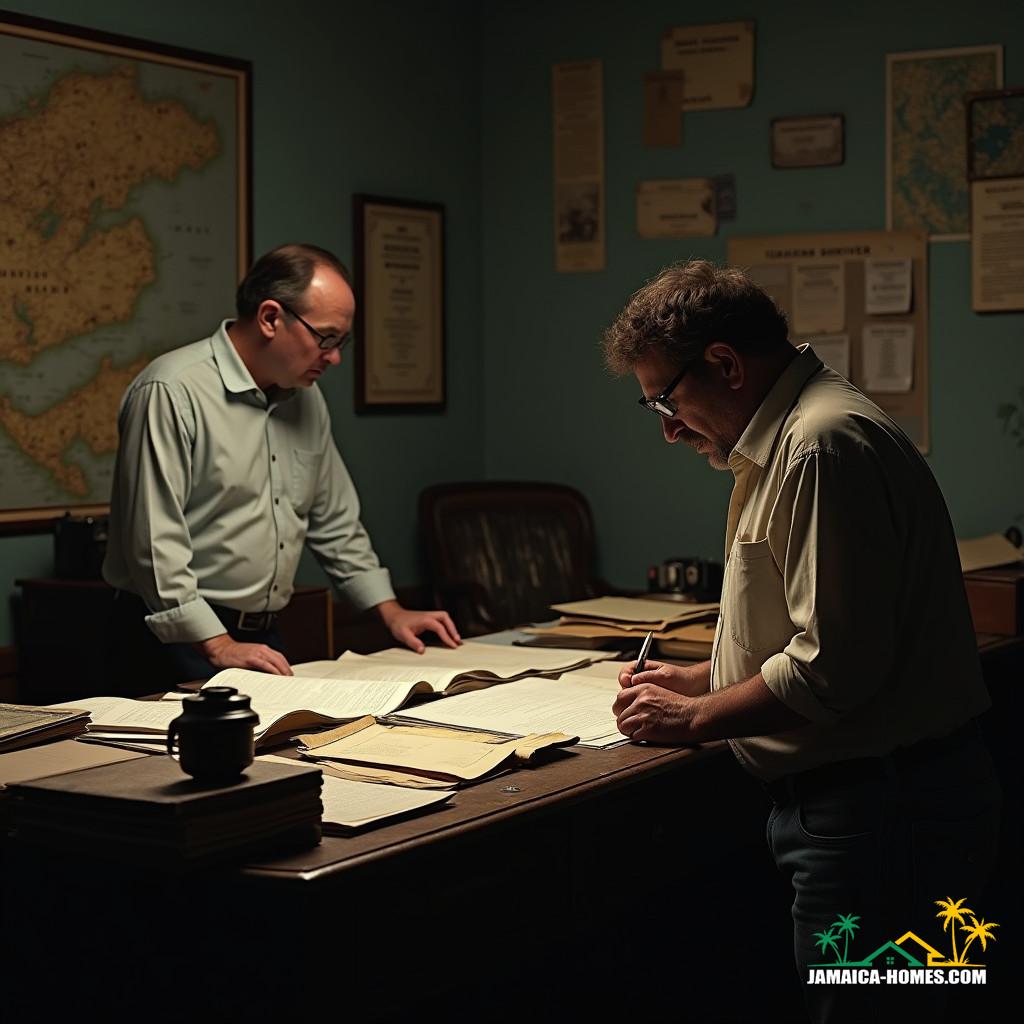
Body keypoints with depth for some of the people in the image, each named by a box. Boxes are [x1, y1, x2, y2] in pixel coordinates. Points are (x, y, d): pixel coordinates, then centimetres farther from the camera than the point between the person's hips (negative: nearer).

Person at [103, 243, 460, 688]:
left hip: (264, 636, 7)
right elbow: (154, 540, -18)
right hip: (179, 638, -7)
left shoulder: (305, 399, 13)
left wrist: (391, 611, 15)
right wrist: (218, 647, -21)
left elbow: (335, 521, 22)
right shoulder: (171, 393, -14)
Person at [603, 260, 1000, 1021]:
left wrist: (693, 719, -11)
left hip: (882, 808, -10)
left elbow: (834, 665, -23)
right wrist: (706, 679, 15)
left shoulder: (824, 445, -19)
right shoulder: (790, 436, 15)